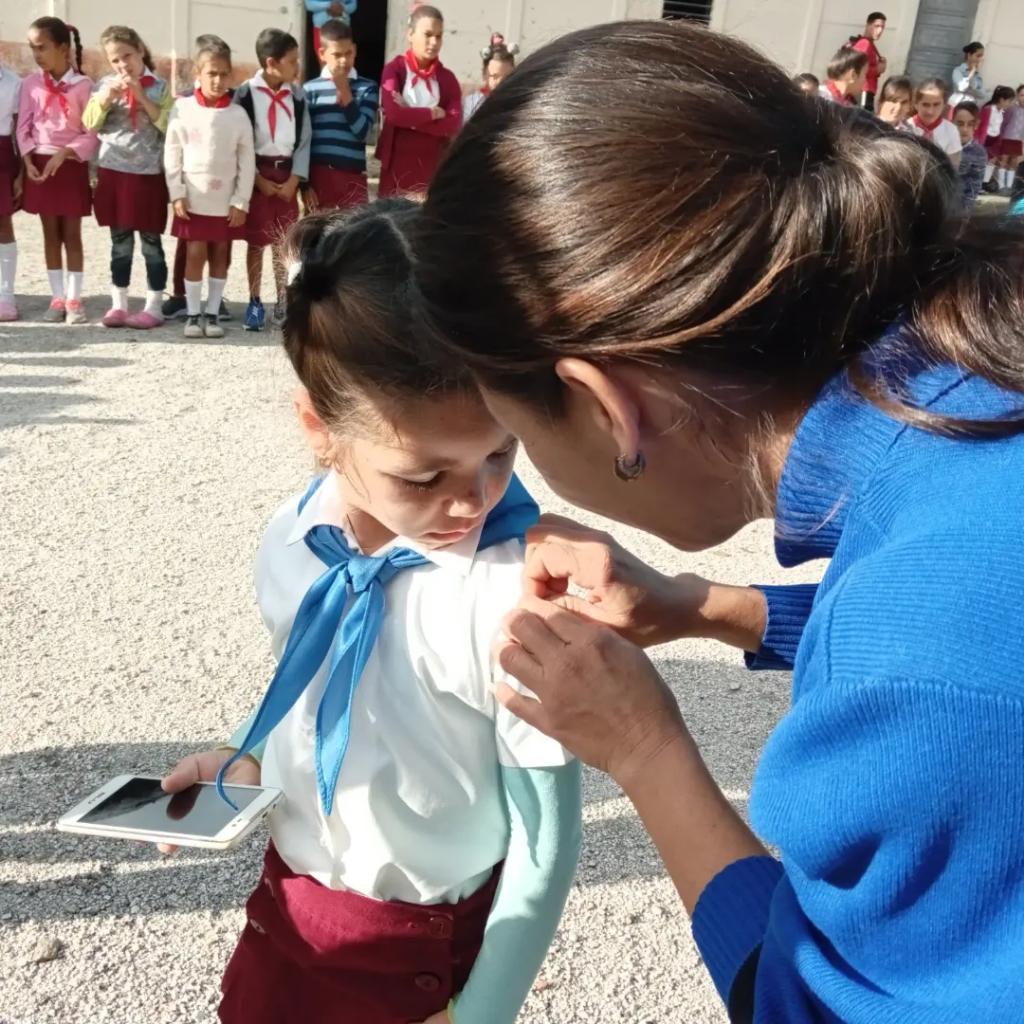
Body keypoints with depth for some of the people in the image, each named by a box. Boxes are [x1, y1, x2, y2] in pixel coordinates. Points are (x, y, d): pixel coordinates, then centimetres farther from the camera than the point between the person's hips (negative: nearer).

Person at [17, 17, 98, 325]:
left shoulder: (82, 85, -5)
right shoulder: (31, 83, 4)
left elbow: (93, 134, -8)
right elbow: (23, 128, 4)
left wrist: (64, 153, -18)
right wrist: (28, 161, -10)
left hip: (71, 165, -3)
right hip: (40, 165, 3)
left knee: (72, 234, 2)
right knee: (50, 234, 6)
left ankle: (73, 299, 6)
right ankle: (57, 298, 11)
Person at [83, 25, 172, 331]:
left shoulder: (159, 87, 1)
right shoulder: (104, 85, 8)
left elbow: (168, 124, -11)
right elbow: (90, 123, 1)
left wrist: (141, 96, -15)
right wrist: (106, 96, -12)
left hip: (149, 174, -3)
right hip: (113, 172, 3)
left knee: (151, 242, 1)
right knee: (120, 243, 8)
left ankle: (154, 306, 7)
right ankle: (118, 305, 14)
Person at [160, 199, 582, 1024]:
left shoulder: (516, 593, -29)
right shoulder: (291, 543, -11)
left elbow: (548, 840, -19)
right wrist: (247, 758, -6)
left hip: (432, 949, -5)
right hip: (286, 911, 6)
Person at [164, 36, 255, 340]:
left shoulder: (237, 114, -1)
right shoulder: (183, 108, -2)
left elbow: (247, 160, 0)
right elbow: (172, 154, 0)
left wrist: (241, 201, -4)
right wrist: (177, 195, -6)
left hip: (227, 200, 1)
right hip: (193, 198, -1)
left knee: (220, 255, 7)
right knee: (195, 254, 1)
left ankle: (212, 313, 16)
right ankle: (193, 314, 10)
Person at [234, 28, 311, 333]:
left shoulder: (297, 95, 4)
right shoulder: (246, 93, -6)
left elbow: (304, 139, 4)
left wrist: (294, 179, -6)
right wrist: (257, 178, -11)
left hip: (286, 173, 3)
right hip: (257, 172, -3)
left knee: (284, 242, 6)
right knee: (256, 241, 3)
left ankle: (282, 303, 15)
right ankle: (255, 303, 12)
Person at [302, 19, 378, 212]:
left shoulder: (367, 87, 5)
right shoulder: (310, 89, 4)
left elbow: (362, 131, -6)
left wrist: (344, 91, -8)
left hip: (353, 178, 0)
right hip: (317, 176, 0)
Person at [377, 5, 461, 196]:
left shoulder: (447, 78, 9)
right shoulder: (394, 69, 1)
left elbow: (454, 125, -5)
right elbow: (393, 113, -15)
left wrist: (410, 117, -12)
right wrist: (433, 113, -7)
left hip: (433, 166, 2)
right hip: (397, 165, -2)